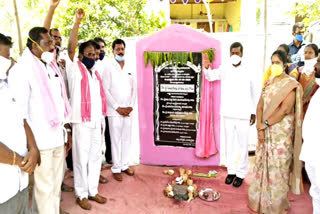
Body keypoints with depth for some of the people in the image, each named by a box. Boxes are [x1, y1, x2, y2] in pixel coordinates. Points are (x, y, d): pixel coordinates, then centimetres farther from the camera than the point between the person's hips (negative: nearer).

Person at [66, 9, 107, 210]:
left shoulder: (96, 73, 14)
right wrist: (77, 22, -23)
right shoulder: (75, 69, -2)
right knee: (82, 158, 2)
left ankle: (93, 191, 24)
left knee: (96, 157, 11)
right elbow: (71, 48, -18)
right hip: (82, 122, -6)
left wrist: (102, 120, 12)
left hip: (97, 122, 6)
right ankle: (81, 194, 16)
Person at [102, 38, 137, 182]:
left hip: (128, 111, 4)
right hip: (115, 111, -4)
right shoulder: (108, 68, -3)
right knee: (116, 140, 1)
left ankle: (125, 165, 24)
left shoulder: (129, 69, 11)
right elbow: (105, 90, -9)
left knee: (127, 139, 10)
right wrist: (117, 108, -12)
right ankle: (116, 168, 12)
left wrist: (131, 106, -2)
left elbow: (134, 89, 11)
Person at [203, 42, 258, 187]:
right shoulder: (224, 69, 0)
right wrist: (206, 67, -8)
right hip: (228, 114, 2)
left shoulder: (248, 71, -5)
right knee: (230, 143, 12)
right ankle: (231, 170, 26)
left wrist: (253, 112, 6)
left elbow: (253, 93, 4)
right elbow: (211, 76, 15)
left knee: (242, 145, 5)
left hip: (244, 115, -2)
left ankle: (241, 173, 19)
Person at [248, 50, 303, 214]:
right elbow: (260, 106, 5)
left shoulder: (291, 84, -8)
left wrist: (265, 123, -13)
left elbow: (286, 109, -17)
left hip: (281, 131, -6)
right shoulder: (268, 83, 11)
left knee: (278, 166, 2)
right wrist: (259, 127, -8)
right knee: (263, 164, 12)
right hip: (265, 131, 6)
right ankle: (262, 199, 27)